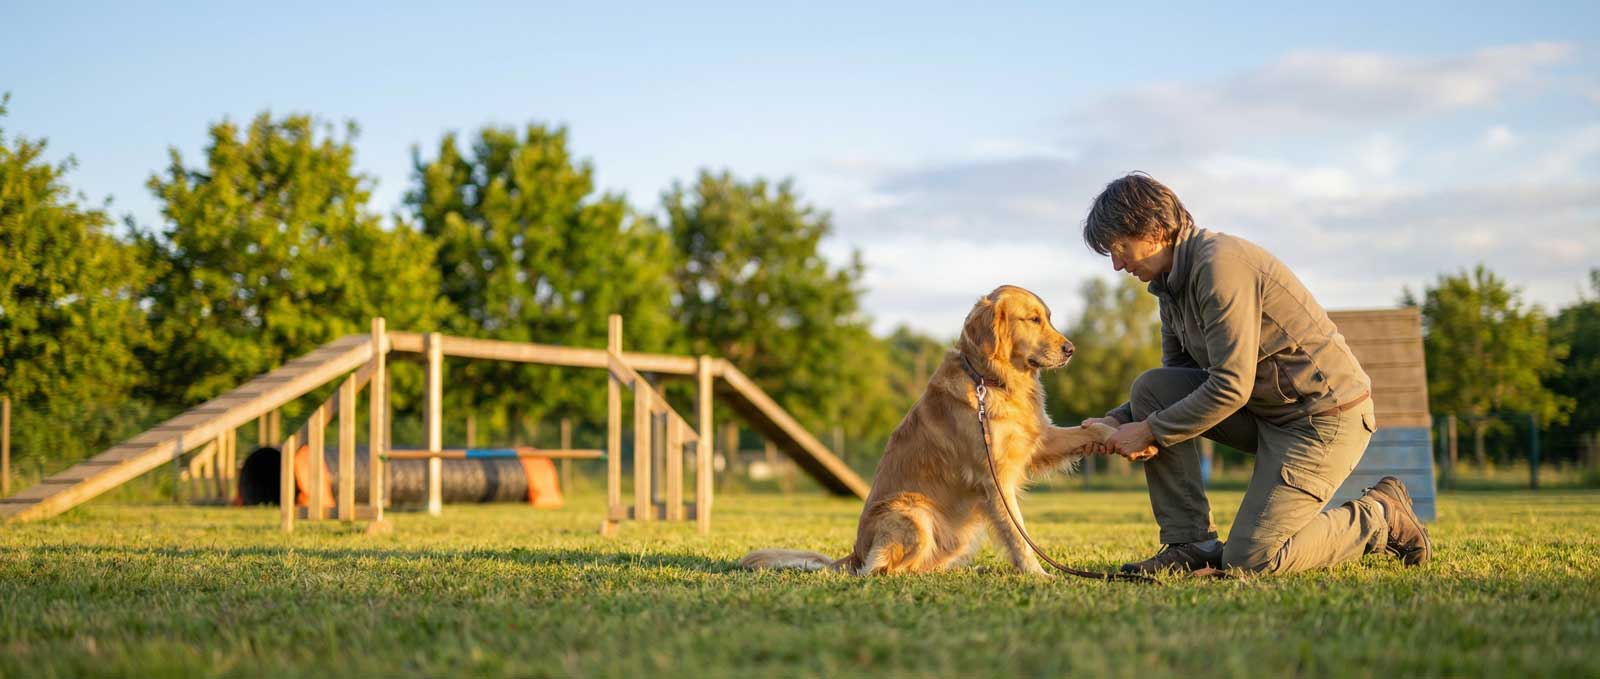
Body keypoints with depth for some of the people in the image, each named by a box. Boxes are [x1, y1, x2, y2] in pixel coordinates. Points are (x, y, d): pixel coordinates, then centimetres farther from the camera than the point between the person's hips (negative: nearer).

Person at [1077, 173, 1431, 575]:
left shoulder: (1220, 263, -22)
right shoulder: (1172, 284, 8)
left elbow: (1230, 387, -25)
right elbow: (1178, 379, 13)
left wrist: (1150, 431, -17)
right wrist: (1118, 421, -3)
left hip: (1326, 414, -9)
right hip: (1265, 410, 9)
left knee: (1249, 561, -12)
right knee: (1151, 388, -6)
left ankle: (1381, 518, 9)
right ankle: (1190, 543, -4)